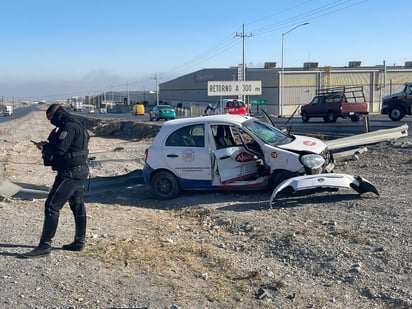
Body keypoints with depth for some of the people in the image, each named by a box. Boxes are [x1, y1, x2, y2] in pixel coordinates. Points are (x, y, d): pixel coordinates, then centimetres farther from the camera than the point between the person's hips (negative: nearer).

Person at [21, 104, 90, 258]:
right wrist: (47, 145, 7)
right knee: (78, 206, 16)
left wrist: (44, 146, -6)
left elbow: (59, 149, -24)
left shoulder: (68, 127, -17)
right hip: (80, 171, 11)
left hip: (70, 173, -11)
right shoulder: (76, 125, 15)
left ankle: (45, 245, -10)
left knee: (52, 206, -10)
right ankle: (79, 241, 24)